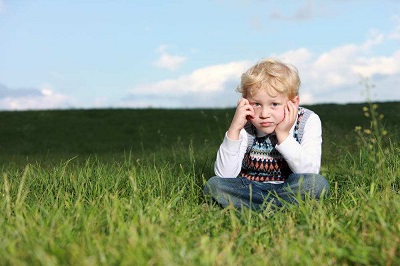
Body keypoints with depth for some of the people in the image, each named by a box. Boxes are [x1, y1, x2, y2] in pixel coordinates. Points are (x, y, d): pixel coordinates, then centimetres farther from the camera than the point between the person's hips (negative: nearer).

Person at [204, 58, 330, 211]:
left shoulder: (308, 121, -9)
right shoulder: (245, 128, -6)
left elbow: (310, 171, -20)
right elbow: (224, 175, -16)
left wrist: (283, 135, -24)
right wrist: (234, 129, -23)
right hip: (249, 190, 2)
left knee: (318, 183, -32)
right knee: (213, 185, -24)